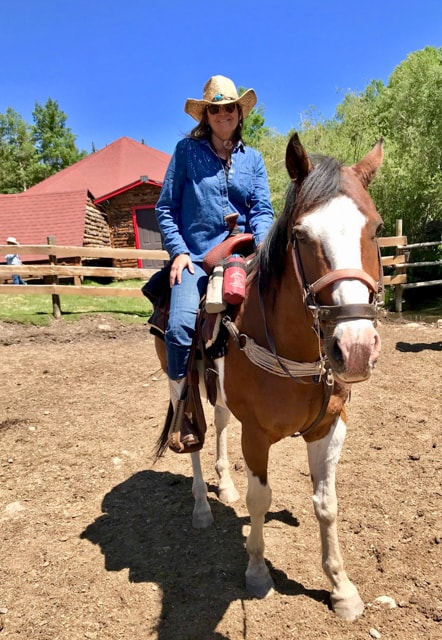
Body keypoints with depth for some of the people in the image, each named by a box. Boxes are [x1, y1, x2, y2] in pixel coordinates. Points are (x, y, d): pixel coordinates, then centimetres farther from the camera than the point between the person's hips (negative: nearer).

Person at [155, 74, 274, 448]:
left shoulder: (253, 158, 15)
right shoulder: (186, 150, 7)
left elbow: (263, 211, 9)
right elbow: (166, 207, 7)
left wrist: (262, 245, -10)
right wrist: (178, 250, -7)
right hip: (196, 257, -2)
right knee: (180, 326, -25)